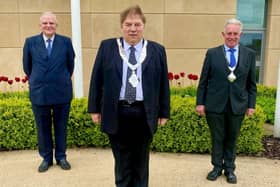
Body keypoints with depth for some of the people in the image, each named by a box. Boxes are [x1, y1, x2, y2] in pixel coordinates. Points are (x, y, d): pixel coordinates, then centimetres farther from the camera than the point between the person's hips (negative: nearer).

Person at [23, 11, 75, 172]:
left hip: (62, 92, 0)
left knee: (61, 127, 11)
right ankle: (46, 158, 26)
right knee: (43, 128, 11)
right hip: (39, 93, 1)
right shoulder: (30, 42, 1)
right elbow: (27, 66, 11)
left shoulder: (66, 42, -1)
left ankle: (61, 157, 26)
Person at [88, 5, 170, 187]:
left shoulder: (157, 50, 2)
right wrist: (95, 108, 2)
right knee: (122, 161, 13)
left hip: (144, 115, 0)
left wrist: (164, 112, 4)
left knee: (141, 161, 14)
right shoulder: (107, 47, 3)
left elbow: (163, 83, 4)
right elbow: (96, 80, 4)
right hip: (116, 114, 0)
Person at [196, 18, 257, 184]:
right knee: (217, 138, 10)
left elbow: (251, 83, 6)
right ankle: (217, 167, 27)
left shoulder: (250, 54, 4)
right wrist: (200, 102, -3)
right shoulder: (212, 53, 0)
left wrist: (251, 104, 3)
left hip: (237, 105, 1)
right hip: (215, 104, -1)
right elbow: (203, 81, 0)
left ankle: (229, 168, 28)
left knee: (232, 138, 13)